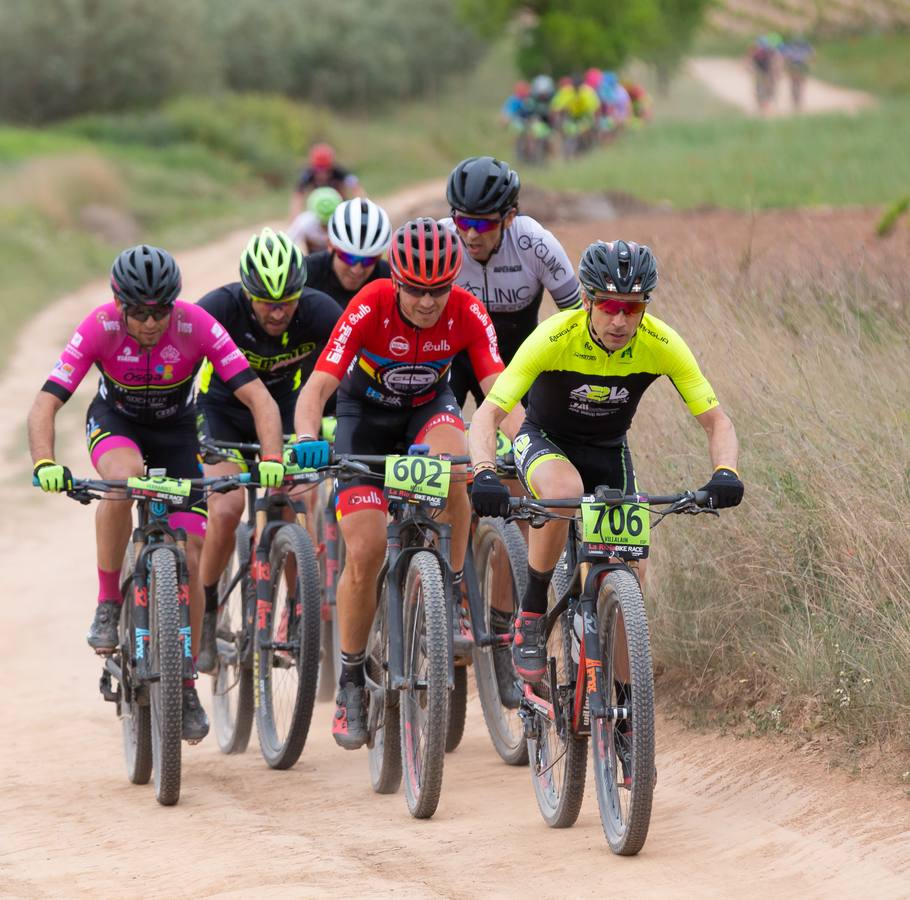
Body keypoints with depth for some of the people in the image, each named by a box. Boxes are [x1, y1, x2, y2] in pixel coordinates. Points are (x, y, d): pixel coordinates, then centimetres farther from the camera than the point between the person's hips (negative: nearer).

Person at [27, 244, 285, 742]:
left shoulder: (196, 325, -30)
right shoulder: (99, 327, -30)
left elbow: (258, 397, -31)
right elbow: (45, 405, -33)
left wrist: (271, 459, -47)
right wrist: (45, 464, -51)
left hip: (175, 429, 1)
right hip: (115, 421, -1)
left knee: (188, 561, -8)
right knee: (123, 475, -38)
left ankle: (186, 687, 9)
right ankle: (108, 602, -19)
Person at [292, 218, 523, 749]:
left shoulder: (467, 313, -25)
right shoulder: (370, 309, -30)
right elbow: (317, 387, -36)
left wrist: (515, 440, -53)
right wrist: (308, 439, -55)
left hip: (430, 406, 1)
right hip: (367, 410, -1)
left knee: (450, 458, -36)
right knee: (365, 552, -13)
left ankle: (454, 587, -17)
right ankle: (351, 680, 6)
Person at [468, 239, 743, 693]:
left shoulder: (660, 344, -24)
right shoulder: (555, 337, -31)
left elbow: (716, 421, -20)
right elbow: (487, 416, -33)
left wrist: (725, 473, -41)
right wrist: (484, 475, -52)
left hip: (608, 451, 3)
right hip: (545, 440, -3)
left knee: (631, 573, -10)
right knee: (564, 490, -38)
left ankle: (625, 696, 8)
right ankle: (531, 614, -20)